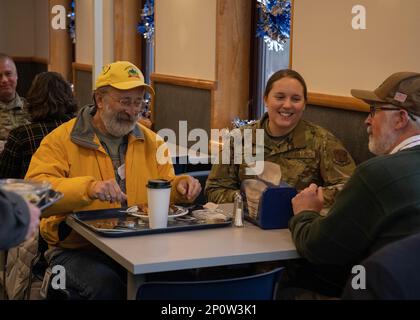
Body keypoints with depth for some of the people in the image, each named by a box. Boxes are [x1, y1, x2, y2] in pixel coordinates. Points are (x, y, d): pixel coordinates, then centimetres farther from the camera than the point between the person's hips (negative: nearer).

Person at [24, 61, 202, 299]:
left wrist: (179, 186, -2)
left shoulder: (151, 141, 13)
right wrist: (88, 188, -31)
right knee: (106, 284, -34)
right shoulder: (62, 139, -3)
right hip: (77, 249, -4)